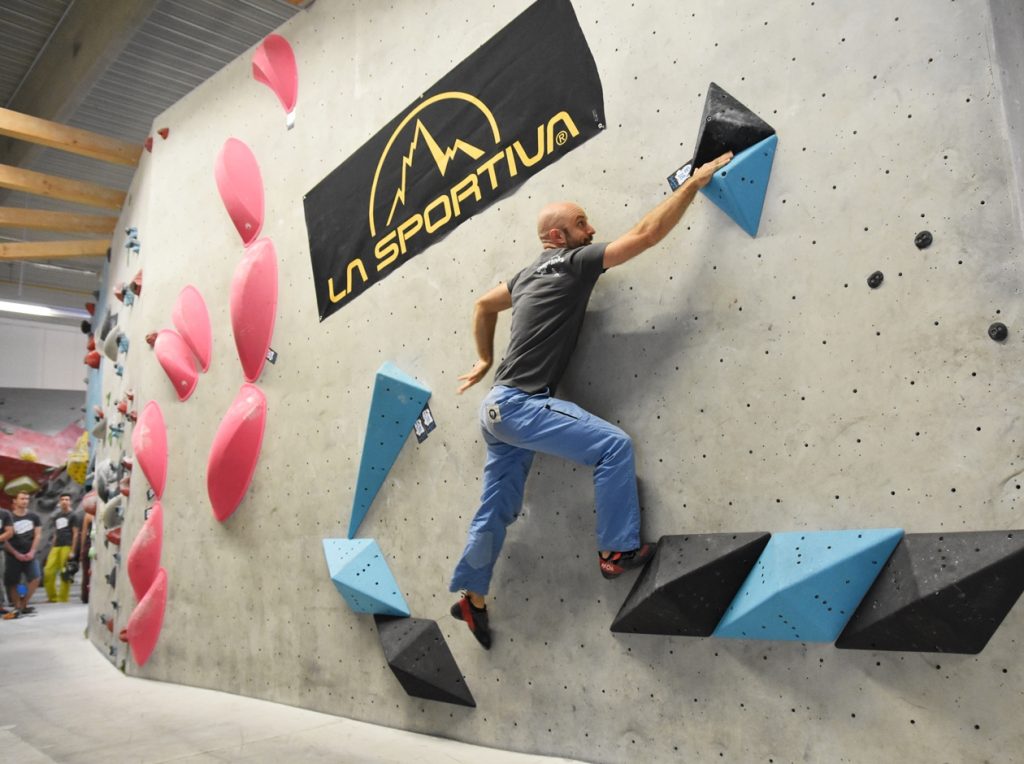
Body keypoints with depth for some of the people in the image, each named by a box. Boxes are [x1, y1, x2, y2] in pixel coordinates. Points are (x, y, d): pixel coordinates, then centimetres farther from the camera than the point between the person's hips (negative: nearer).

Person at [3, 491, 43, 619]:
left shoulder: (34, 517, 6)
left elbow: (37, 535, 6)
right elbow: (5, 539, -2)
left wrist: (32, 552, -5)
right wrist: (16, 554, -9)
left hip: (29, 555, 2)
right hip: (13, 555, -1)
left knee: (35, 579, -10)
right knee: (12, 583, 0)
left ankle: (23, 605, 3)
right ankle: (17, 608, 10)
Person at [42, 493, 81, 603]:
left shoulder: (72, 516, 3)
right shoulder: (56, 517, 19)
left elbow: (75, 534, -2)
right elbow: (55, 534, 22)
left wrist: (72, 551, -9)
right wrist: (52, 549, 14)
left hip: (67, 546, -6)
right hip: (56, 546, 6)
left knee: (65, 574, -6)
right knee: (48, 571, -3)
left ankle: (62, 598, 0)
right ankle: (52, 597, 9)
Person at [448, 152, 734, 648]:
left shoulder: (532, 273, 16)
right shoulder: (573, 263, -9)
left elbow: (483, 305, 31)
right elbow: (647, 234, -13)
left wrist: (484, 361, 35)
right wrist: (695, 182, -4)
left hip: (501, 407, 9)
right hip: (520, 405, -9)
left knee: (497, 510, 16)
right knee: (614, 445, -16)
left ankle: (472, 596, 28)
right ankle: (618, 551, -8)